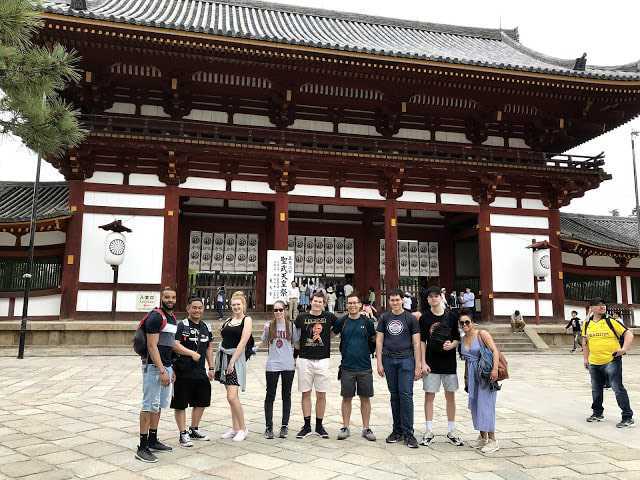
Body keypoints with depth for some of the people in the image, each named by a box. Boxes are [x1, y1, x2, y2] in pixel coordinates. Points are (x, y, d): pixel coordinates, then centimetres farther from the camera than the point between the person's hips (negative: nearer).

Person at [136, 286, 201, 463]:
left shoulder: (172, 318, 13)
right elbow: (152, 346, -18)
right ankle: (142, 448, 1)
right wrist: (162, 371, -21)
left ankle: (153, 441, 26)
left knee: (159, 405, 15)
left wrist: (191, 353, 16)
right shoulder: (156, 317, -14)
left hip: (166, 367, 9)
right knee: (149, 406, -5)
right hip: (154, 367, -9)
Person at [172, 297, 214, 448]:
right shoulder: (181, 326, -9)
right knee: (180, 404, 2)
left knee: (201, 402, 16)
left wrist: (211, 368, 13)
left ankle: (193, 430, 32)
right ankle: (183, 434, 14)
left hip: (200, 372, 7)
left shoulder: (206, 327, 11)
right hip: (183, 372, -7)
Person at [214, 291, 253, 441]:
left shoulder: (247, 320, -4)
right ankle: (235, 428, 21)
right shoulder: (228, 320, 14)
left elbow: (242, 342, -12)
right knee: (231, 396, 11)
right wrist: (222, 330, -4)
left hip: (236, 357, -6)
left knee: (232, 396, -12)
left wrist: (232, 361, -17)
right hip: (223, 355, 6)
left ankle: (243, 429, 3)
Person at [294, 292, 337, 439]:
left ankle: (319, 426, 18)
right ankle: (307, 426, 16)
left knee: (321, 395, 5)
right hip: (304, 360, 0)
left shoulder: (329, 317, 2)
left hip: (322, 360, 0)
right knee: (306, 393, 6)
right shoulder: (302, 317, 2)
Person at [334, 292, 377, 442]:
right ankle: (345, 428, 18)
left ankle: (366, 428, 19)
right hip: (347, 367, 0)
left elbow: (375, 339, 10)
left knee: (365, 398, 7)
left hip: (365, 367, 0)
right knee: (347, 398, 7)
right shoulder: (342, 322, 1)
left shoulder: (367, 321, 0)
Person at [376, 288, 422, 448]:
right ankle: (397, 431, 19)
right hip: (389, 360, 3)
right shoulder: (384, 318, 9)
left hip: (406, 359, -2)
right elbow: (379, 340, 8)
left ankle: (408, 433, 1)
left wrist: (418, 365, -4)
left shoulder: (410, 318, 3)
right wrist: (379, 362, 1)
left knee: (406, 395, -7)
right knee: (394, 395, 9)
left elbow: (416, 343, 1)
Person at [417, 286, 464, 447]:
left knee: (450, 396, 9)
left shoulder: (452, 316, 1)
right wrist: (423, 362, -7)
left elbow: (457, 339, 7)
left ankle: (451, 431, 22)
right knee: (429, 396, 3)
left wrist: (452, 345, -15)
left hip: (449, 362, 1)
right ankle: (429, 431, 14)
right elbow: (422, 342, 0)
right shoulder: (424, 317, -1)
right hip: (431, 363, -1)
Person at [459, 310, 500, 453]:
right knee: (474, 405, 8)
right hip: (472, 375, 7)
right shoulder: (463, 340, 11)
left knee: (485, 404, -7)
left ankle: (492, 440, 1)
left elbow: (495, 350, -15)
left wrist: (495, 369, -25)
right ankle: (482, 437, 21)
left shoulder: (482, 334, -7)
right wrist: (466, 377, 19)